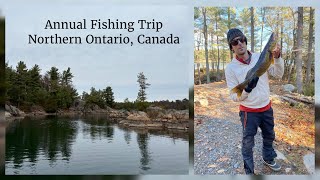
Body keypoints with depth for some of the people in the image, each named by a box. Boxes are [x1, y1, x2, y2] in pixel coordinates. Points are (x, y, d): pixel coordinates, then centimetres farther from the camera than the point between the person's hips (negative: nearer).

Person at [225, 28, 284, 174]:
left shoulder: (260, 57, -7)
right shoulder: (231, 67, -16)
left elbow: (278, 74, -7)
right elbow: (234, 96, -15)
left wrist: (277, 57, -24)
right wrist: (247, 89, -35)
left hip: (267, 108, 4)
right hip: (248, 112, -4)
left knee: (269, 136, 25)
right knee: (248, 143, 6)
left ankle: (268, 159, 52)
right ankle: (249, 171, 27)